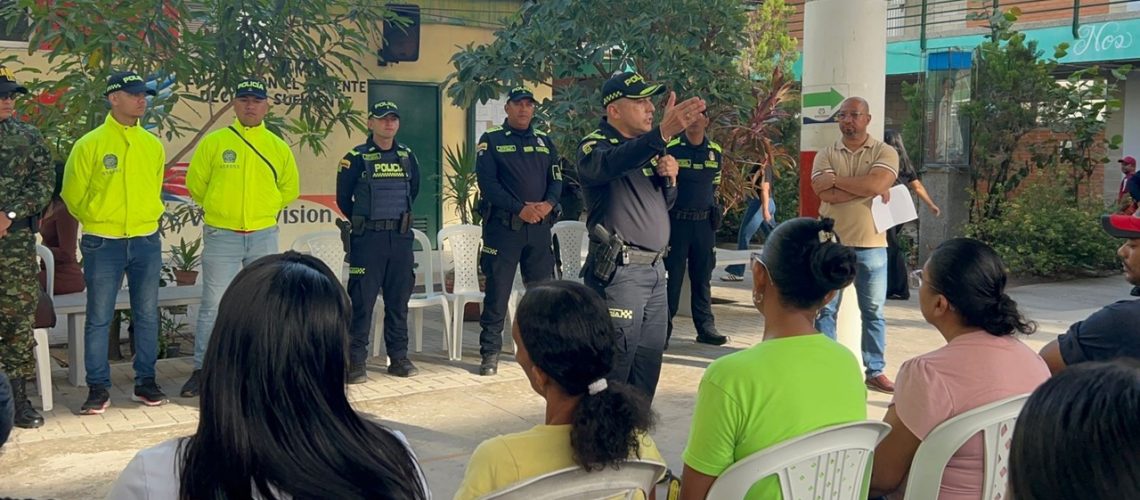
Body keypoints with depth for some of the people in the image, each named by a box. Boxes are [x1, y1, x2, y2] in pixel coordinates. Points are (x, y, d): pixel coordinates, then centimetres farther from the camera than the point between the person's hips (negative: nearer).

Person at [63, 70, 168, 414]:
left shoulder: (153, 145, 6)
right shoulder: (90, 144, -6)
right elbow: (72, 194, 1)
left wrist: (147, 216, 13)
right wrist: (97, 220, 8)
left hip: (146, 242, 4)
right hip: (103, 244, -3)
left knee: (146, 316, 8)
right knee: (99, 318, 1)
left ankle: (145, 382, 19)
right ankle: (98, 388, 9)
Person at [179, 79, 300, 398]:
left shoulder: (278, 147, 5)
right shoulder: (213, 142, -2)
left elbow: (290, 190, 16)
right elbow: (195, 184, 6)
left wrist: (263, 209, 11)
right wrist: (220, 208, 11)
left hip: (264, 236, 3)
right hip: (221, 236, -2)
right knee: (214, 305, -2)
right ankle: (202, 369, 6)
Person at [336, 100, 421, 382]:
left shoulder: (407, 157, 9)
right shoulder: (356, 158, -3)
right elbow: (344, 199, 3)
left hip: (401, 238, 4)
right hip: (367, 240, -4)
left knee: (399, 300, 8)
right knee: (362, 301, -4)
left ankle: (399, 358, 16)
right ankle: (356, 362, 0)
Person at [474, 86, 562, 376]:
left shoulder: (545, 142, 15)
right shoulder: (491, 141, 2)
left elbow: (556, 179, 9)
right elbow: (487, 183, -9)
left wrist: (548, 204, -13)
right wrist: (520, 208, -17)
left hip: (540, 227, 4)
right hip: (503, 226, -4)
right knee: (497, 291, -2)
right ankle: (490, 353, 5)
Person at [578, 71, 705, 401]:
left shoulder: (647, 149, 17)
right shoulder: (595, 146, -9)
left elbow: (664, 203, 25)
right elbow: (612, 164, -35)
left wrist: (669, 178, 1)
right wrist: (664, 132, -49)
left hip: (654, 268, 8)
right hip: (618, 271, -8)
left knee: (649, 361, 12)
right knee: (614, 365, -6)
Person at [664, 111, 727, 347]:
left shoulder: (715, 152, 10)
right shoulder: (671, 148, -4)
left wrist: (713, 214, 15)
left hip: (704, 222, 4)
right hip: (675, 221, -4)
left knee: (703, 276, 8)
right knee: (671, 276, -2)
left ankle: (706, 327, 13)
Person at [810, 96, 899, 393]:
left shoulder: (885, 153, 2)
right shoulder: (826, 155, 5)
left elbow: (877, 183, -18)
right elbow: (825, 193, -11)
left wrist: (837, 179, -11)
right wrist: (868, 189, -12)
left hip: (872, 245, -1)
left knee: (873, 311, 6)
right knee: (825, 309, 3)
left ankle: (876, 371, 14)